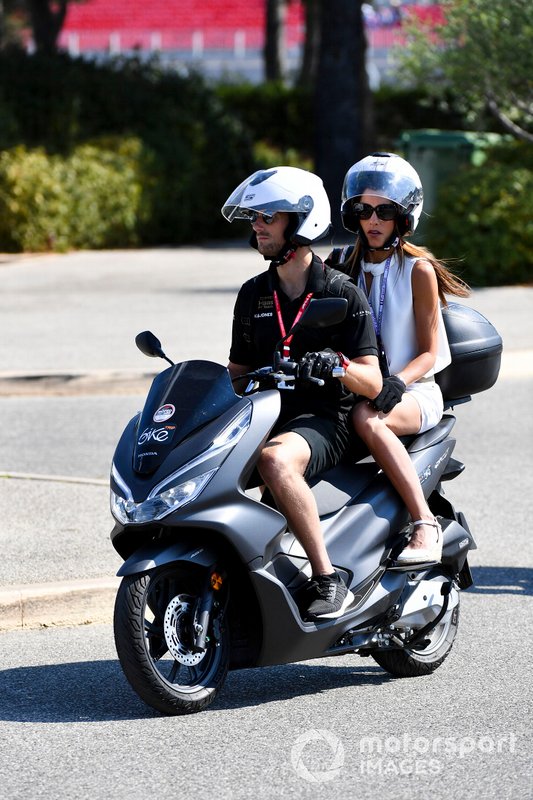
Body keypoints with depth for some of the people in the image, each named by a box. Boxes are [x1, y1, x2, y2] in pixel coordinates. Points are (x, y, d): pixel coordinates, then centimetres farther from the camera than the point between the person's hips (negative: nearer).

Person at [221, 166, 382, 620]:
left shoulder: (343, 294, -1)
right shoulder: (253, 294, 16)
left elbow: (372, 384, -5)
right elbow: (237, 372, 20)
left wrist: (336, 364, -25)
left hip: (323, 421, -6)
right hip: (262, 419, 6)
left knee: (275, 461, -39)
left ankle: (329, 581, -33)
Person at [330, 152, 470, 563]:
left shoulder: (418, 270, -3)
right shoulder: (341, 265, 11)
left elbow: (428, 352, -4)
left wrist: (397, 382, -24)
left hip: (413, 391, -4)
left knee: (368, 419, -40)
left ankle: (425, 526, -39)